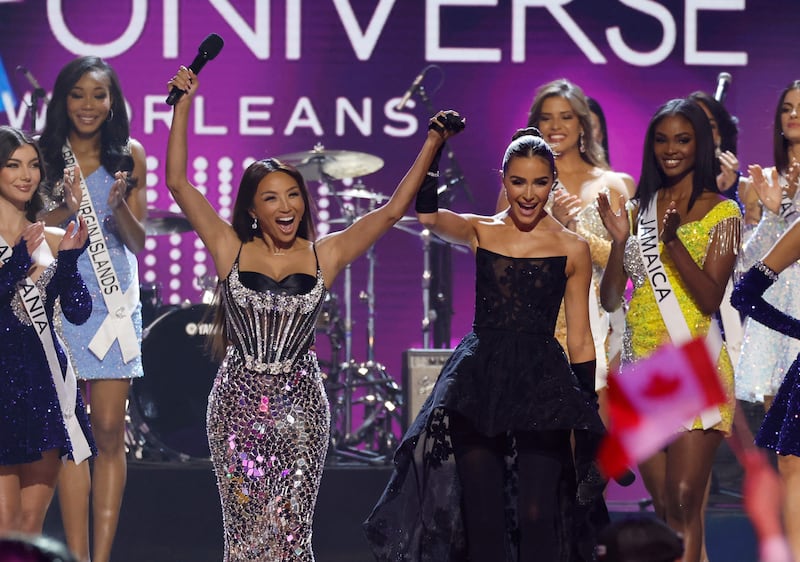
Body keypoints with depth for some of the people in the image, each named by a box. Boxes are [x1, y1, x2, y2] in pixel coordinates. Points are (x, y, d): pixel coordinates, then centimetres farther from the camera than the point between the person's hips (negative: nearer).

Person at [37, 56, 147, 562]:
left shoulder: (130, 155, 7)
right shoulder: (45, 154, 5)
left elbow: (138, 241, 6)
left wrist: (118, 206, -14)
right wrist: (65, 211, -15)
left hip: (114, 301, 1)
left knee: (110, 431, -3)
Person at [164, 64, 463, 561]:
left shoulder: (325, 256, 4)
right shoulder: (231, 250, 2)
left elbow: (394, 208, 5)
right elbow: (178, 182, 0)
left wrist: (433, 143, 1)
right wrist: (183, 106, -2)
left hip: (300, 405, 0)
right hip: (238, 402, 0)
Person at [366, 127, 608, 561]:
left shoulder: (571, 249, 3)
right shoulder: (479, 232, 6)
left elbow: (580, 339, 5)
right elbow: (427, 215, -15)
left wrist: (588, 412, 2)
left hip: (542, 384, -2)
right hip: (479, 379, 2)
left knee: (537, 516, -5)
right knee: (483, 516, 4)